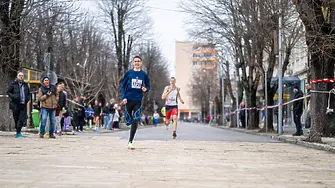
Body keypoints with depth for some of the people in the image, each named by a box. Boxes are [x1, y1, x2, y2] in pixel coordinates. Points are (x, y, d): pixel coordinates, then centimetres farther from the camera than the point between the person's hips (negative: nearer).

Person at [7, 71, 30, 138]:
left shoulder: (25, 85, 15)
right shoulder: (13, 84, 3)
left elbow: (28, 93, 26)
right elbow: (8, 92, 2)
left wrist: (28, 98, 5)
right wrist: (13, 96, -14)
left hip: (23, 105, 3)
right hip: (15, 104, -3)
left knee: (22, 119, -8)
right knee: (16, 118, 3)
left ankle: (18, 132, -5)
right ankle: (18, 132, 14)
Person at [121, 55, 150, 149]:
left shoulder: (144, 74, 5)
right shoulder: (128, 73, 2)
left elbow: (148, 86, 13)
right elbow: (123, 85, 5)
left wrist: (145, 89, -11)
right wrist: (124, 97, -7)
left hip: (138, 101, 0)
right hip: (128, 100, 0)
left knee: (135, 121, -11)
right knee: (128, 122, 4)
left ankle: (130, 142, -7)